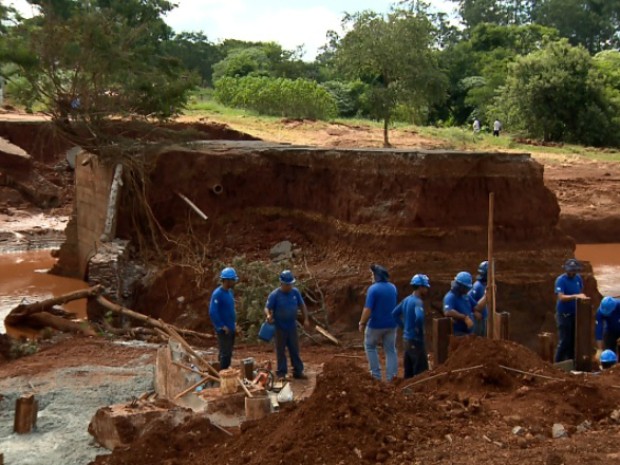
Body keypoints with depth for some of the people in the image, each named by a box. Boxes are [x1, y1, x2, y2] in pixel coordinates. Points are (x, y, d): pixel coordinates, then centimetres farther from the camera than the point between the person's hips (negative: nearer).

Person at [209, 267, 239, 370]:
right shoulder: (217, 294, -18)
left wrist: (234, 323, 14)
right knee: (225, 354, -5)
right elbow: (212, 312, -22)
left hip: (231, 329, 8)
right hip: (223, 330, -8)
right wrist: (222, 326, -20)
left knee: (229, 354, 14)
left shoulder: (229, 292, 9)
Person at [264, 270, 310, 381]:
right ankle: (281, 373, 14)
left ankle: (298, 371, 19)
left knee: (295, 350, 11)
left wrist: (306, 319, 4)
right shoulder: (274, 295, -15)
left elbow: (302, 305, 9)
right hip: (280, 328, -4)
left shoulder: (295, 292, -2)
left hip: (292, 327, 4)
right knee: (281, 351, 5)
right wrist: (268, 315, -36)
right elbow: (267, 308, -14)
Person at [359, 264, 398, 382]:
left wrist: (362, 323, -10)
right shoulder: (393, 288, 4)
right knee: (390, 350, 11)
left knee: (370, 346, 16)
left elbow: (367, 310, -20)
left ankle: (376, 374, 13)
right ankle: (391, 377, 10)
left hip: (376, 324, -5)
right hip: (391, 324, 5)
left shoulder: (373, 289, -18)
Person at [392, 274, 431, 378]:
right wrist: (419, 331, -20)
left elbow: (394, 313, 20)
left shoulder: (406, 300, 9)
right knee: (421, 374, -4)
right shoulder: (418, 302, -18)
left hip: (406, 340, 9)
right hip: (416, 341, -9)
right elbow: (419, 317, -36)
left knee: (409, 373, 14)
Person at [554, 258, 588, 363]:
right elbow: (561, 297, -26)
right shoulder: (561, 280, -15)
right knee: (564, 341, -6)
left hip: (575, 314, 6)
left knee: (573, 340, 12)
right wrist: (576, 296, -36)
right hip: (564, 315, -6)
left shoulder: (578, 278, 5)